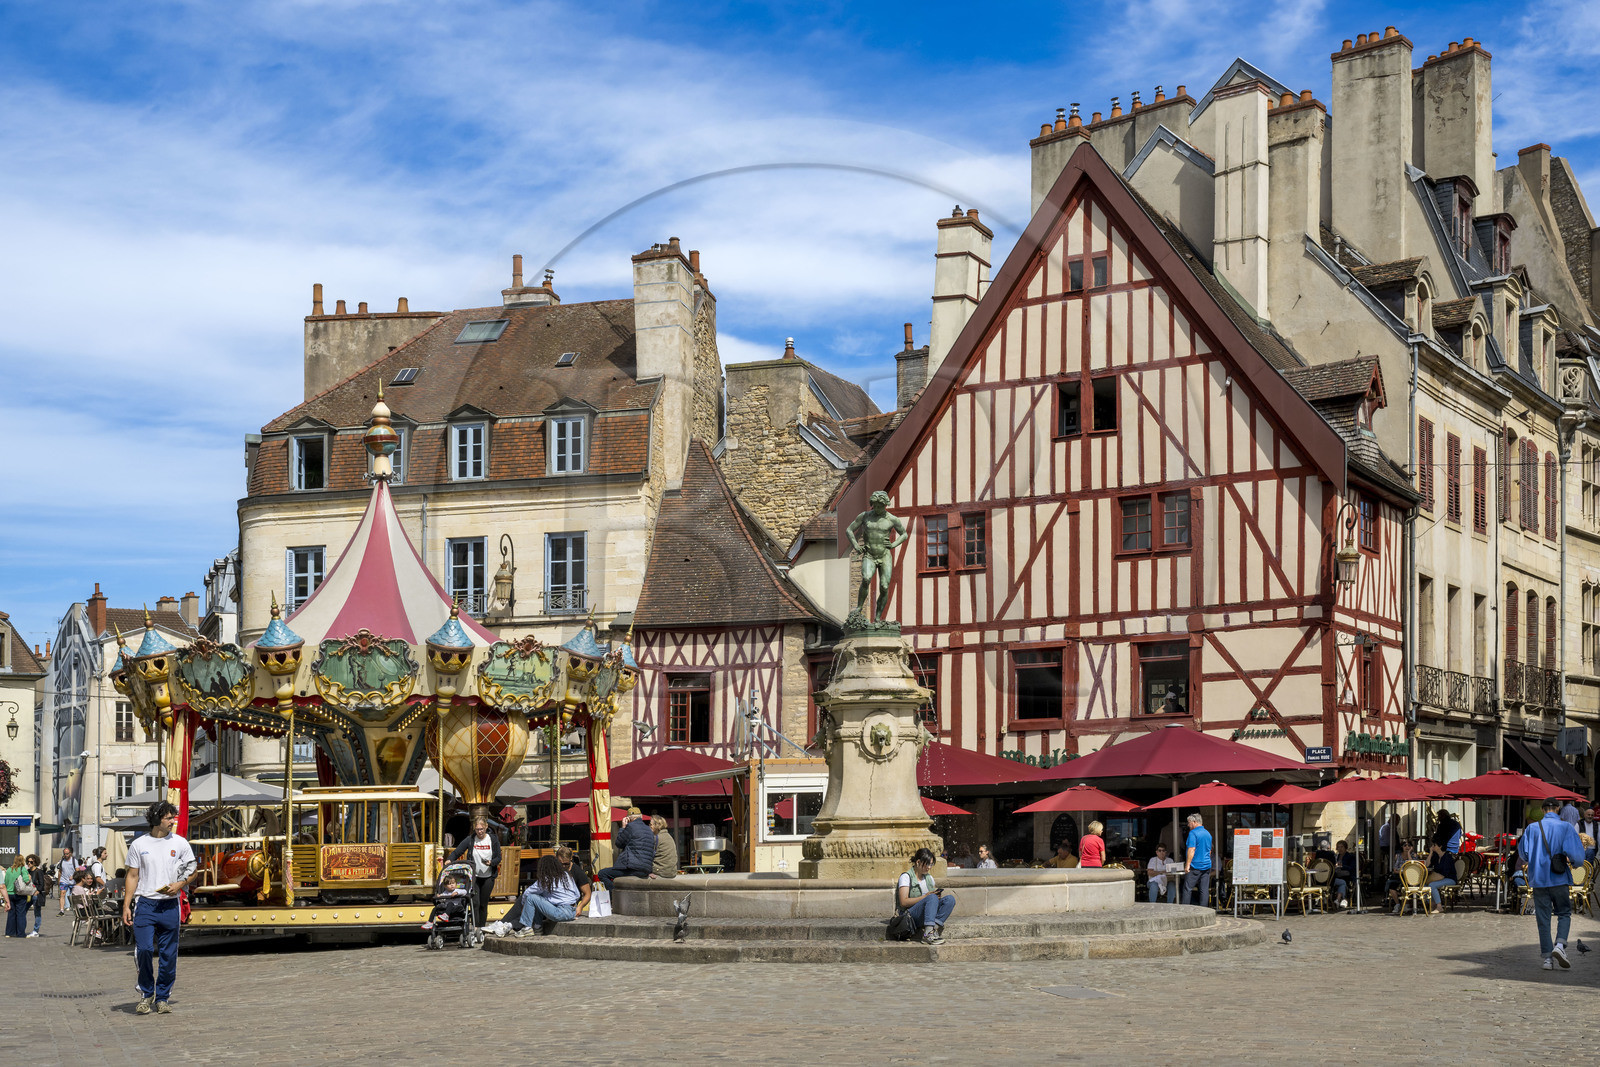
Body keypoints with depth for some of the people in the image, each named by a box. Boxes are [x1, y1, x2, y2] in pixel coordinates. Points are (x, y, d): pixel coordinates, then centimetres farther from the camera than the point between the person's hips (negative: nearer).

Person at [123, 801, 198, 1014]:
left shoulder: (180, 843, 6)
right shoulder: (138, 845, 4)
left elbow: (194, 871, 12)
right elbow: (132, 876, 6)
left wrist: (179, 885, -7)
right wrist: (126, 906, 0)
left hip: (169, 906, 1)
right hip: (145, 904, -1)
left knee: (169, 955, 3)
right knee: (144, 949, -11)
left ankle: (162, 997, 15)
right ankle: (146, 994, 9)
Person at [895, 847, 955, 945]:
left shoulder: (929, 878, 20)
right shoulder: (906, 877, -3)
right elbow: (903, 902, -13)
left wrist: (937, 895, -2)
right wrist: (925, 896, -18)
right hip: (910, 914, -6)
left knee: (950, 899, -18)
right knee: (932, 898, -33)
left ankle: (935, 927, -36)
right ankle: (928, 934, -46)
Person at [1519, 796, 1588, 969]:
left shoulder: (1532, 828, 2)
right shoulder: (1566, 827, -3)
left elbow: (1524, 854, 1)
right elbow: (1576, 852, -10)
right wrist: (1574, 862, 12)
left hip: (1538, 879, 2)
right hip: (1559, 878, -1)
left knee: (1543, 918, 6)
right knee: (1564, 913, 12)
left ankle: (1547, 957, 3)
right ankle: (1560, 944, -12)